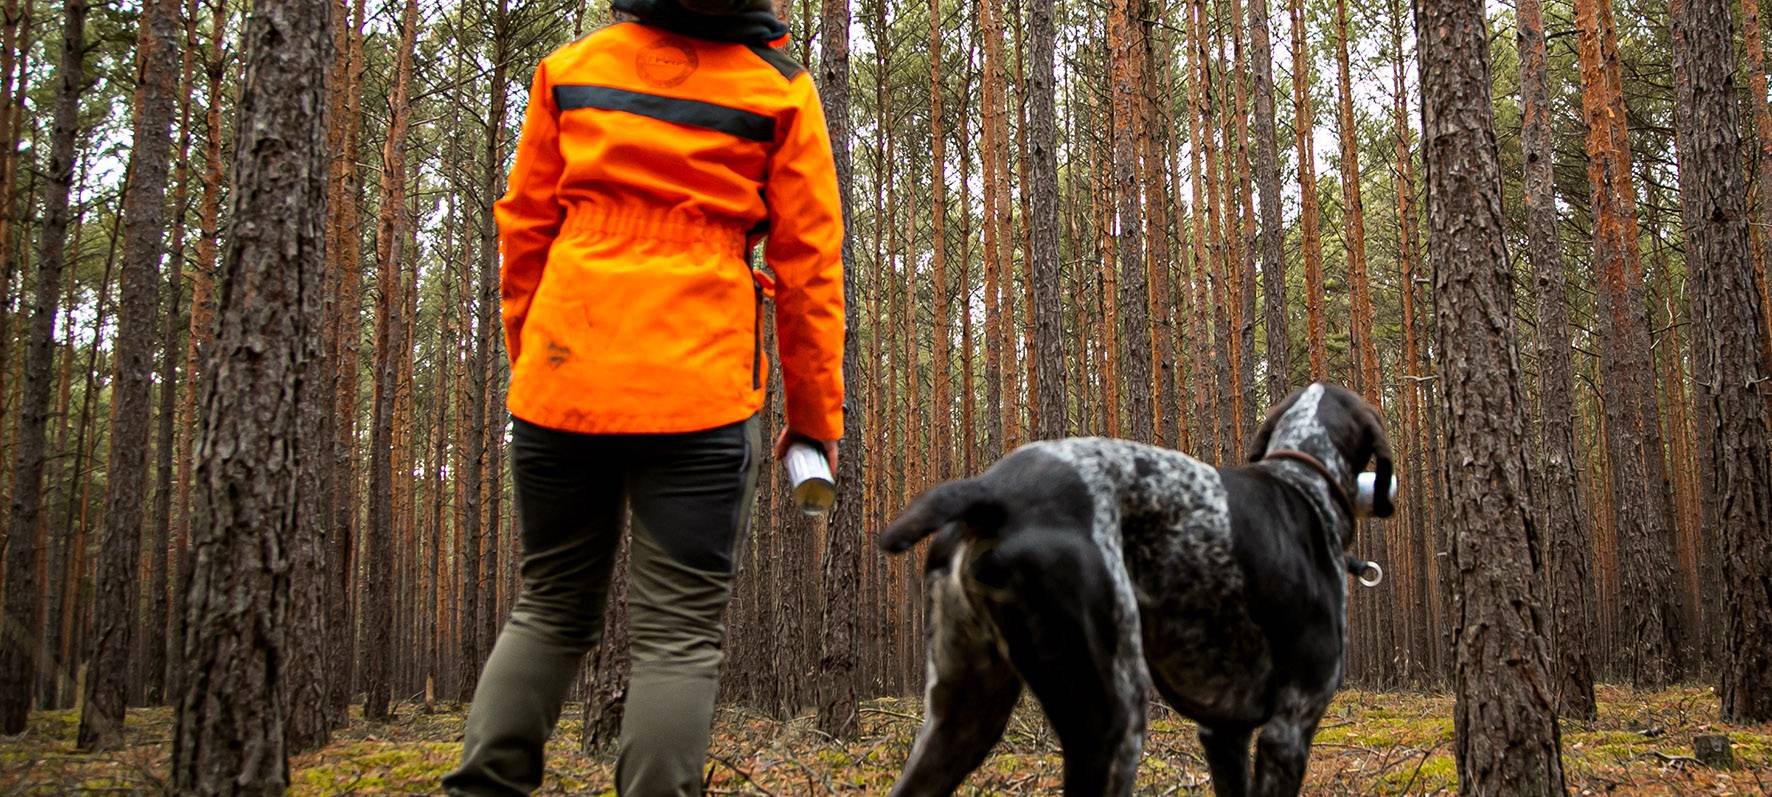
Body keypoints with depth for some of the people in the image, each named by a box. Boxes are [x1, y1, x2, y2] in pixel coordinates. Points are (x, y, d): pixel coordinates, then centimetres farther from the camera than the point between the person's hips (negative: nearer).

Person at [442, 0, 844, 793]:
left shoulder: (570, 68, 9)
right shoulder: (779, 90, 2)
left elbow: (523, 228, 11)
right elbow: (808, 261, 1)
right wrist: (815, 415, 8)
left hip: (564, 375, 3)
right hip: (697, 387, -3)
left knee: (549, 605, 18)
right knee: (678, 630, 2)